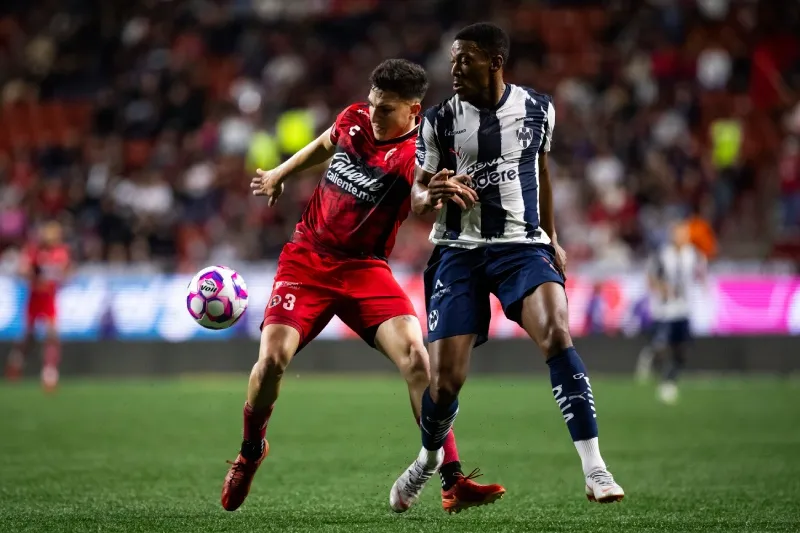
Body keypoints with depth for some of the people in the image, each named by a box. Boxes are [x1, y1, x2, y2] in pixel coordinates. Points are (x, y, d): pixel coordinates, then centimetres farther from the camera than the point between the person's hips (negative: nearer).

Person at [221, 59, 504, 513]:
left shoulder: (414, 154, -17)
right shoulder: (354, 119, -1)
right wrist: (279, 174, 36)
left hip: (365, 269, -3)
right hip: (307, 258, 3)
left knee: (415, 356, -22)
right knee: (273, 358, -15)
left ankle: (453, 483, -19)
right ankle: (251, 451, 16)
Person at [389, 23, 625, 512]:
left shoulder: (538, 109, 2)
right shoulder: (440, 120, -3)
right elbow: (418, 196, 2)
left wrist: (552, 238, 22)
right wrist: (434, 195, -22)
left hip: (522, 245, 0)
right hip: (459, 251, 0)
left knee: (558, 335, -26)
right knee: (446, 378, -5)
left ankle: (595, 470, -24)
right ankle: (428, 460, 29)